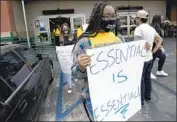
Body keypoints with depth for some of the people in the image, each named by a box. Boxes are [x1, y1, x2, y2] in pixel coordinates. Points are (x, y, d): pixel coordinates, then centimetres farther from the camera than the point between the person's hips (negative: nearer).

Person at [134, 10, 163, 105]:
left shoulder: (139, 28, -16)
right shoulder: (151, 28, 10)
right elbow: (160, 40, 15)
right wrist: (153, 51, 9)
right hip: (149, 57, 8)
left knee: (140, 80, 3)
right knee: (147, 77, 19)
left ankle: (141, 100, 14)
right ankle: (148, 96, 34)